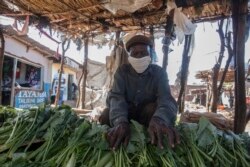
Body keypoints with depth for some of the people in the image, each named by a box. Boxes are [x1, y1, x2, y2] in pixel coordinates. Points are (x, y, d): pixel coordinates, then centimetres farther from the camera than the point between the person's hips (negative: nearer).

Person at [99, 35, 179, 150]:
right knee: (106, 116, -29)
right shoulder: (122, 71, -11)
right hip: (126, 112, 0)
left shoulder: (159, 72, -12)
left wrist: (159, 119, -56)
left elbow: (166, 98, -29)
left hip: (148, 113, 0)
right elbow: (116, 97, -27)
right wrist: (120, 121, -52)